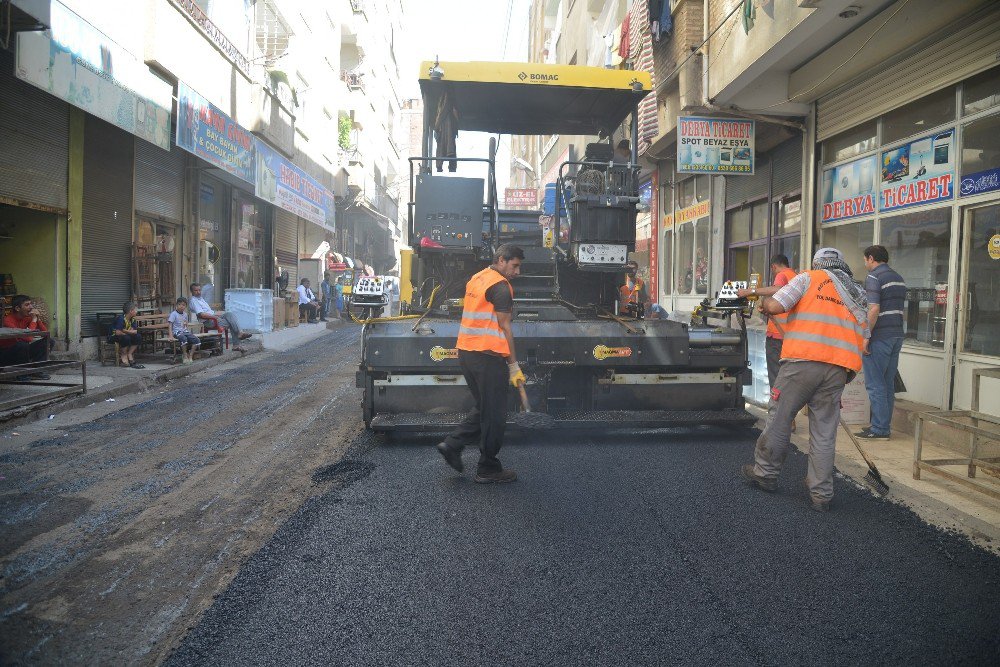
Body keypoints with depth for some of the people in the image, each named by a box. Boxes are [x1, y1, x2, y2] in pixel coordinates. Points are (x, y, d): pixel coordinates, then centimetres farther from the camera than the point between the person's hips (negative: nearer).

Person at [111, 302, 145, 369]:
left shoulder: (132, 319, 0)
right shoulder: (121, 319, -25)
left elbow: (135, 331, -7)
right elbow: (118, 332, -35)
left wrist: (125, 331, -25)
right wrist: (129, 332, -18)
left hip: (124, 336, 8)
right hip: (113, 337, -8)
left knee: (138, 337, -12)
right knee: (126, 338, -35)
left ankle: (129, 354, -4)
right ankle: (123, 356, -13)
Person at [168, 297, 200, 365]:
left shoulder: (185, 315, 15)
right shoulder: (173, 314, -3)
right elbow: (170, 325, -8)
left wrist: (189, 332, 10)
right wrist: (171, 335, -18)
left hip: (185, 332, 6)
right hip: (177, 332, -6)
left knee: (196, 340, -15)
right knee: (183, 338, -37)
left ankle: (190, 356, -10)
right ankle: (185, 356, -22)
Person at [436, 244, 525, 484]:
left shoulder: (476, 279, 16)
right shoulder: (500, 286, -11)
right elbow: (504, 328, -13)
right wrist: (514, 366, -9)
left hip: (466, 352, 9)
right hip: (488, 355, -9)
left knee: (484, 408, 20)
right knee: (494, 414, 2)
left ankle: (452, 444, 15)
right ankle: (488, 470, 11)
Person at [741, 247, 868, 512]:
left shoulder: (809, 278, 7)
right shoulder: (860, 296, 23)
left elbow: (774, 306, -5)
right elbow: (863, 339, 20)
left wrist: (765, 302, 18)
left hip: (802, 361, -4)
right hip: (839, 370, 5)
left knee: (780, 418, 9)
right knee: (824, 433, 8)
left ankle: (765, 473, 21)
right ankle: (822, 494, 12)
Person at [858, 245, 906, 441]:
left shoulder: (874, 277, -11)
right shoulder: (899, 278, 17)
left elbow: (874, 309, -20)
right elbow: (899, 309, 22)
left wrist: (865, 336, -18)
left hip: (880, 337, -9)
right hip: (897, 336, 9)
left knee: (875, 385, -4)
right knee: (888, 384, 13)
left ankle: (879, 430, -2)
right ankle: (883, 426, 19)